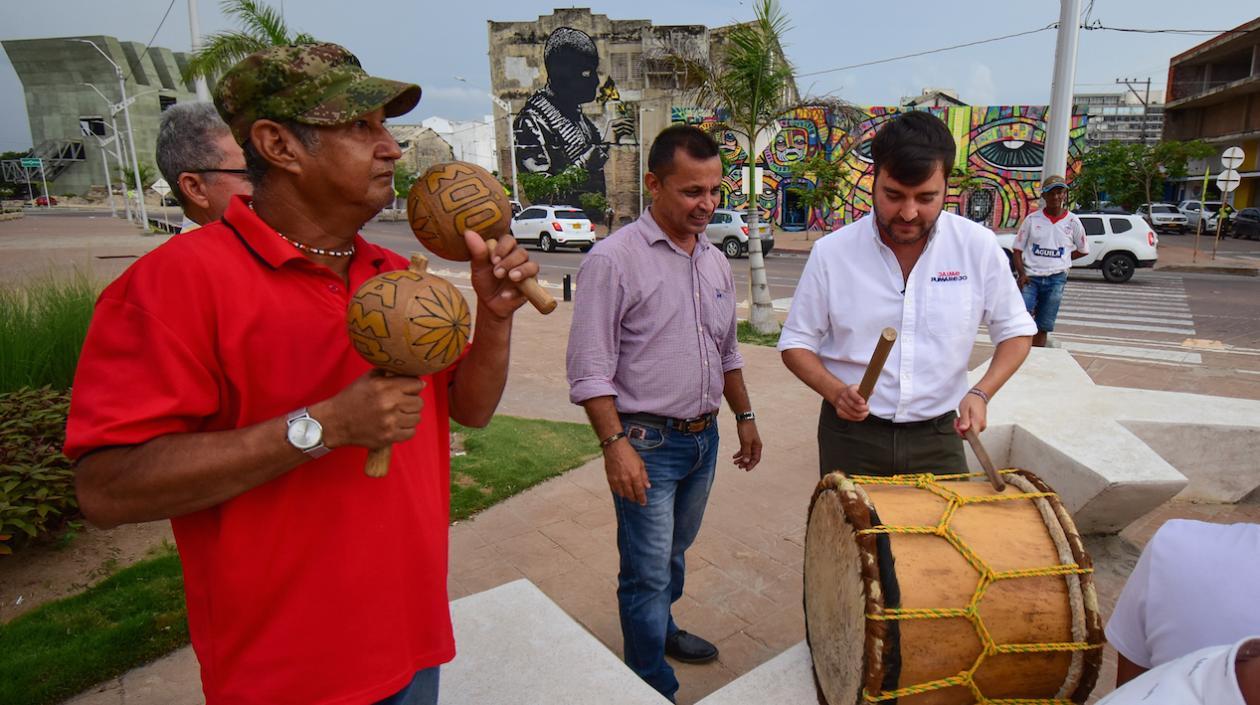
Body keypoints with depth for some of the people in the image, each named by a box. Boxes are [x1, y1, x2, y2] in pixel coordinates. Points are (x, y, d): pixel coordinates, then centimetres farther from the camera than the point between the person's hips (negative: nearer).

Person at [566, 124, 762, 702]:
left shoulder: (714, 262, 8)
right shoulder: (614, 259, -15)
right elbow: (590, 369, -16)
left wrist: (744, 417, 20)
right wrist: (615, 444, -20)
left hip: (704, 437, 7)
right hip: (646, 442, -7)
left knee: (675, 551, 23)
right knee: (648, 570, 4)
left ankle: (661, 628, 47)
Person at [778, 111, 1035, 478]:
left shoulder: (978, 247, -6)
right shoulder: (832, 252, -9)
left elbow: (1015, 332, 6)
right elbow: (796, 343, -2)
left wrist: (981, 393, -12)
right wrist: (836, 392, -19)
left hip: (938, 436, 1)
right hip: (851, 437, -1)